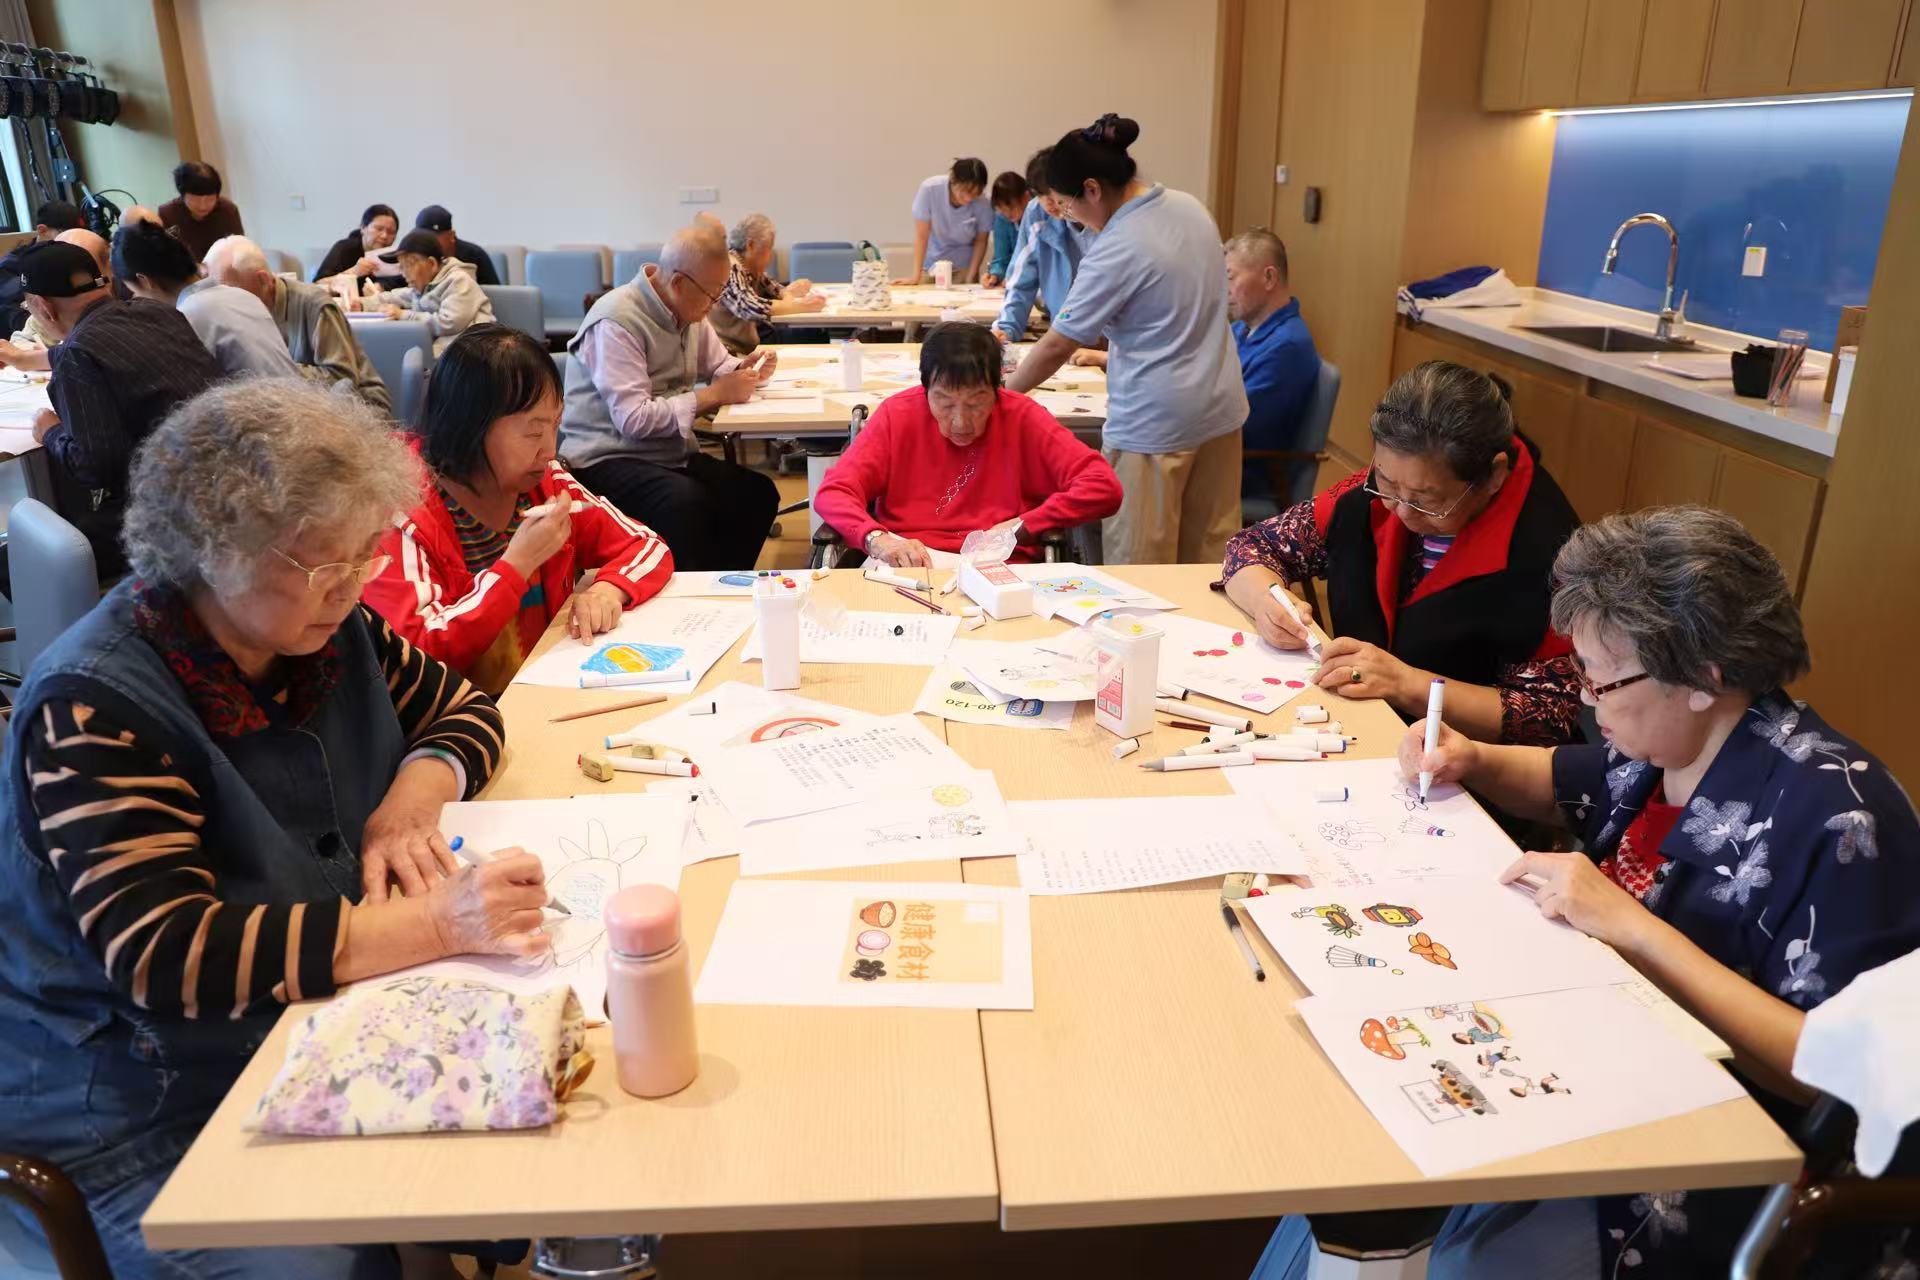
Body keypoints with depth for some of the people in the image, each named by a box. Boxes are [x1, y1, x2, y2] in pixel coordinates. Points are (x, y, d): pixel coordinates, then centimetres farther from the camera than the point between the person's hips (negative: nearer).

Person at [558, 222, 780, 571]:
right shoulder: (616, 322, -18)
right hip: (606, 460, -8)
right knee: (687, 501, -35)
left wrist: (745, 370, 0)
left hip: (670, 454, 8)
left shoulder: (687, 310, 8)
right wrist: (714, 395, -19)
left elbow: (718, 365, 25)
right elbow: (633, 419, -25)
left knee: (758, 492, -13)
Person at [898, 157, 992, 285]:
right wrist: (916, 276, -18)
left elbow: (981, 241, -7)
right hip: (931, 265, 0)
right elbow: (922, 236, -19)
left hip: (964, 266, 0)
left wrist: (970, 278, -14)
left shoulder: (982, 203, -22)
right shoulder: (929, 189, -25)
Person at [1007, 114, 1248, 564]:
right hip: (1220, 406, 8)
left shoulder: (1114, 251, -18)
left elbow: (1054, 348, -14)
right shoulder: (1190, 207, 5)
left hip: (1155, 420, -8)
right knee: (1210, 553, 15)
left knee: (1139, 563, 3)